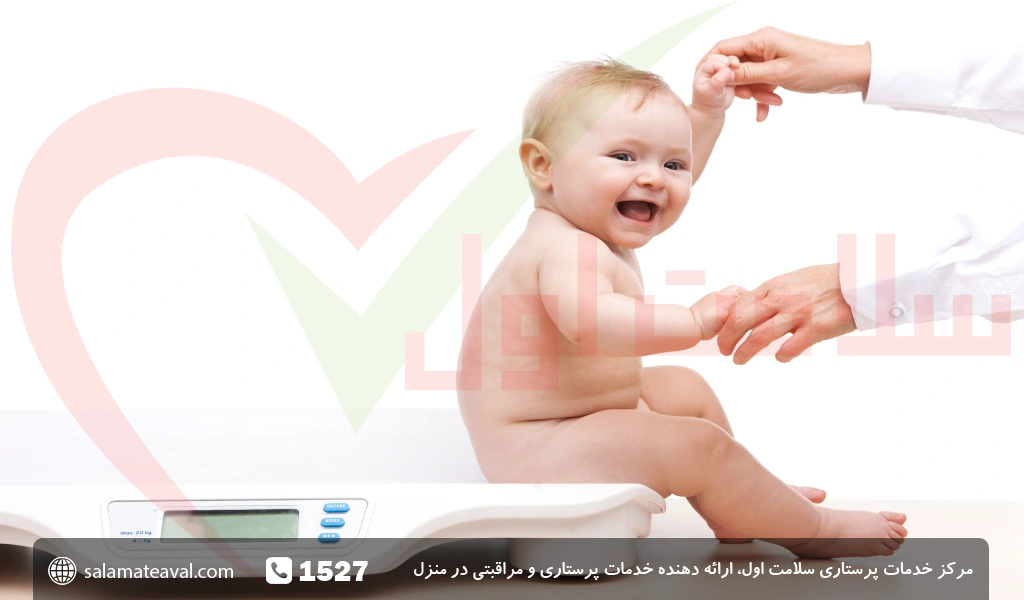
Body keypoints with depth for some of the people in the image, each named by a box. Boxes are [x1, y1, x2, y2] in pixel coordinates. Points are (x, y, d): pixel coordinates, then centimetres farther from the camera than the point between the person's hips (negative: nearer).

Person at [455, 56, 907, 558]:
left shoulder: (579, 224, 7)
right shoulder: (569, 249, -26)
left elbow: (674, 176, 24)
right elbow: (589, 320, -50)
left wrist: (706, 109, 16)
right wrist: (693, 321, -49)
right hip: (536, 456, -12)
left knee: (685, 388, 24)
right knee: (699, 446, -19)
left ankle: (733, 514, 34)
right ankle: (814, 530, 2)